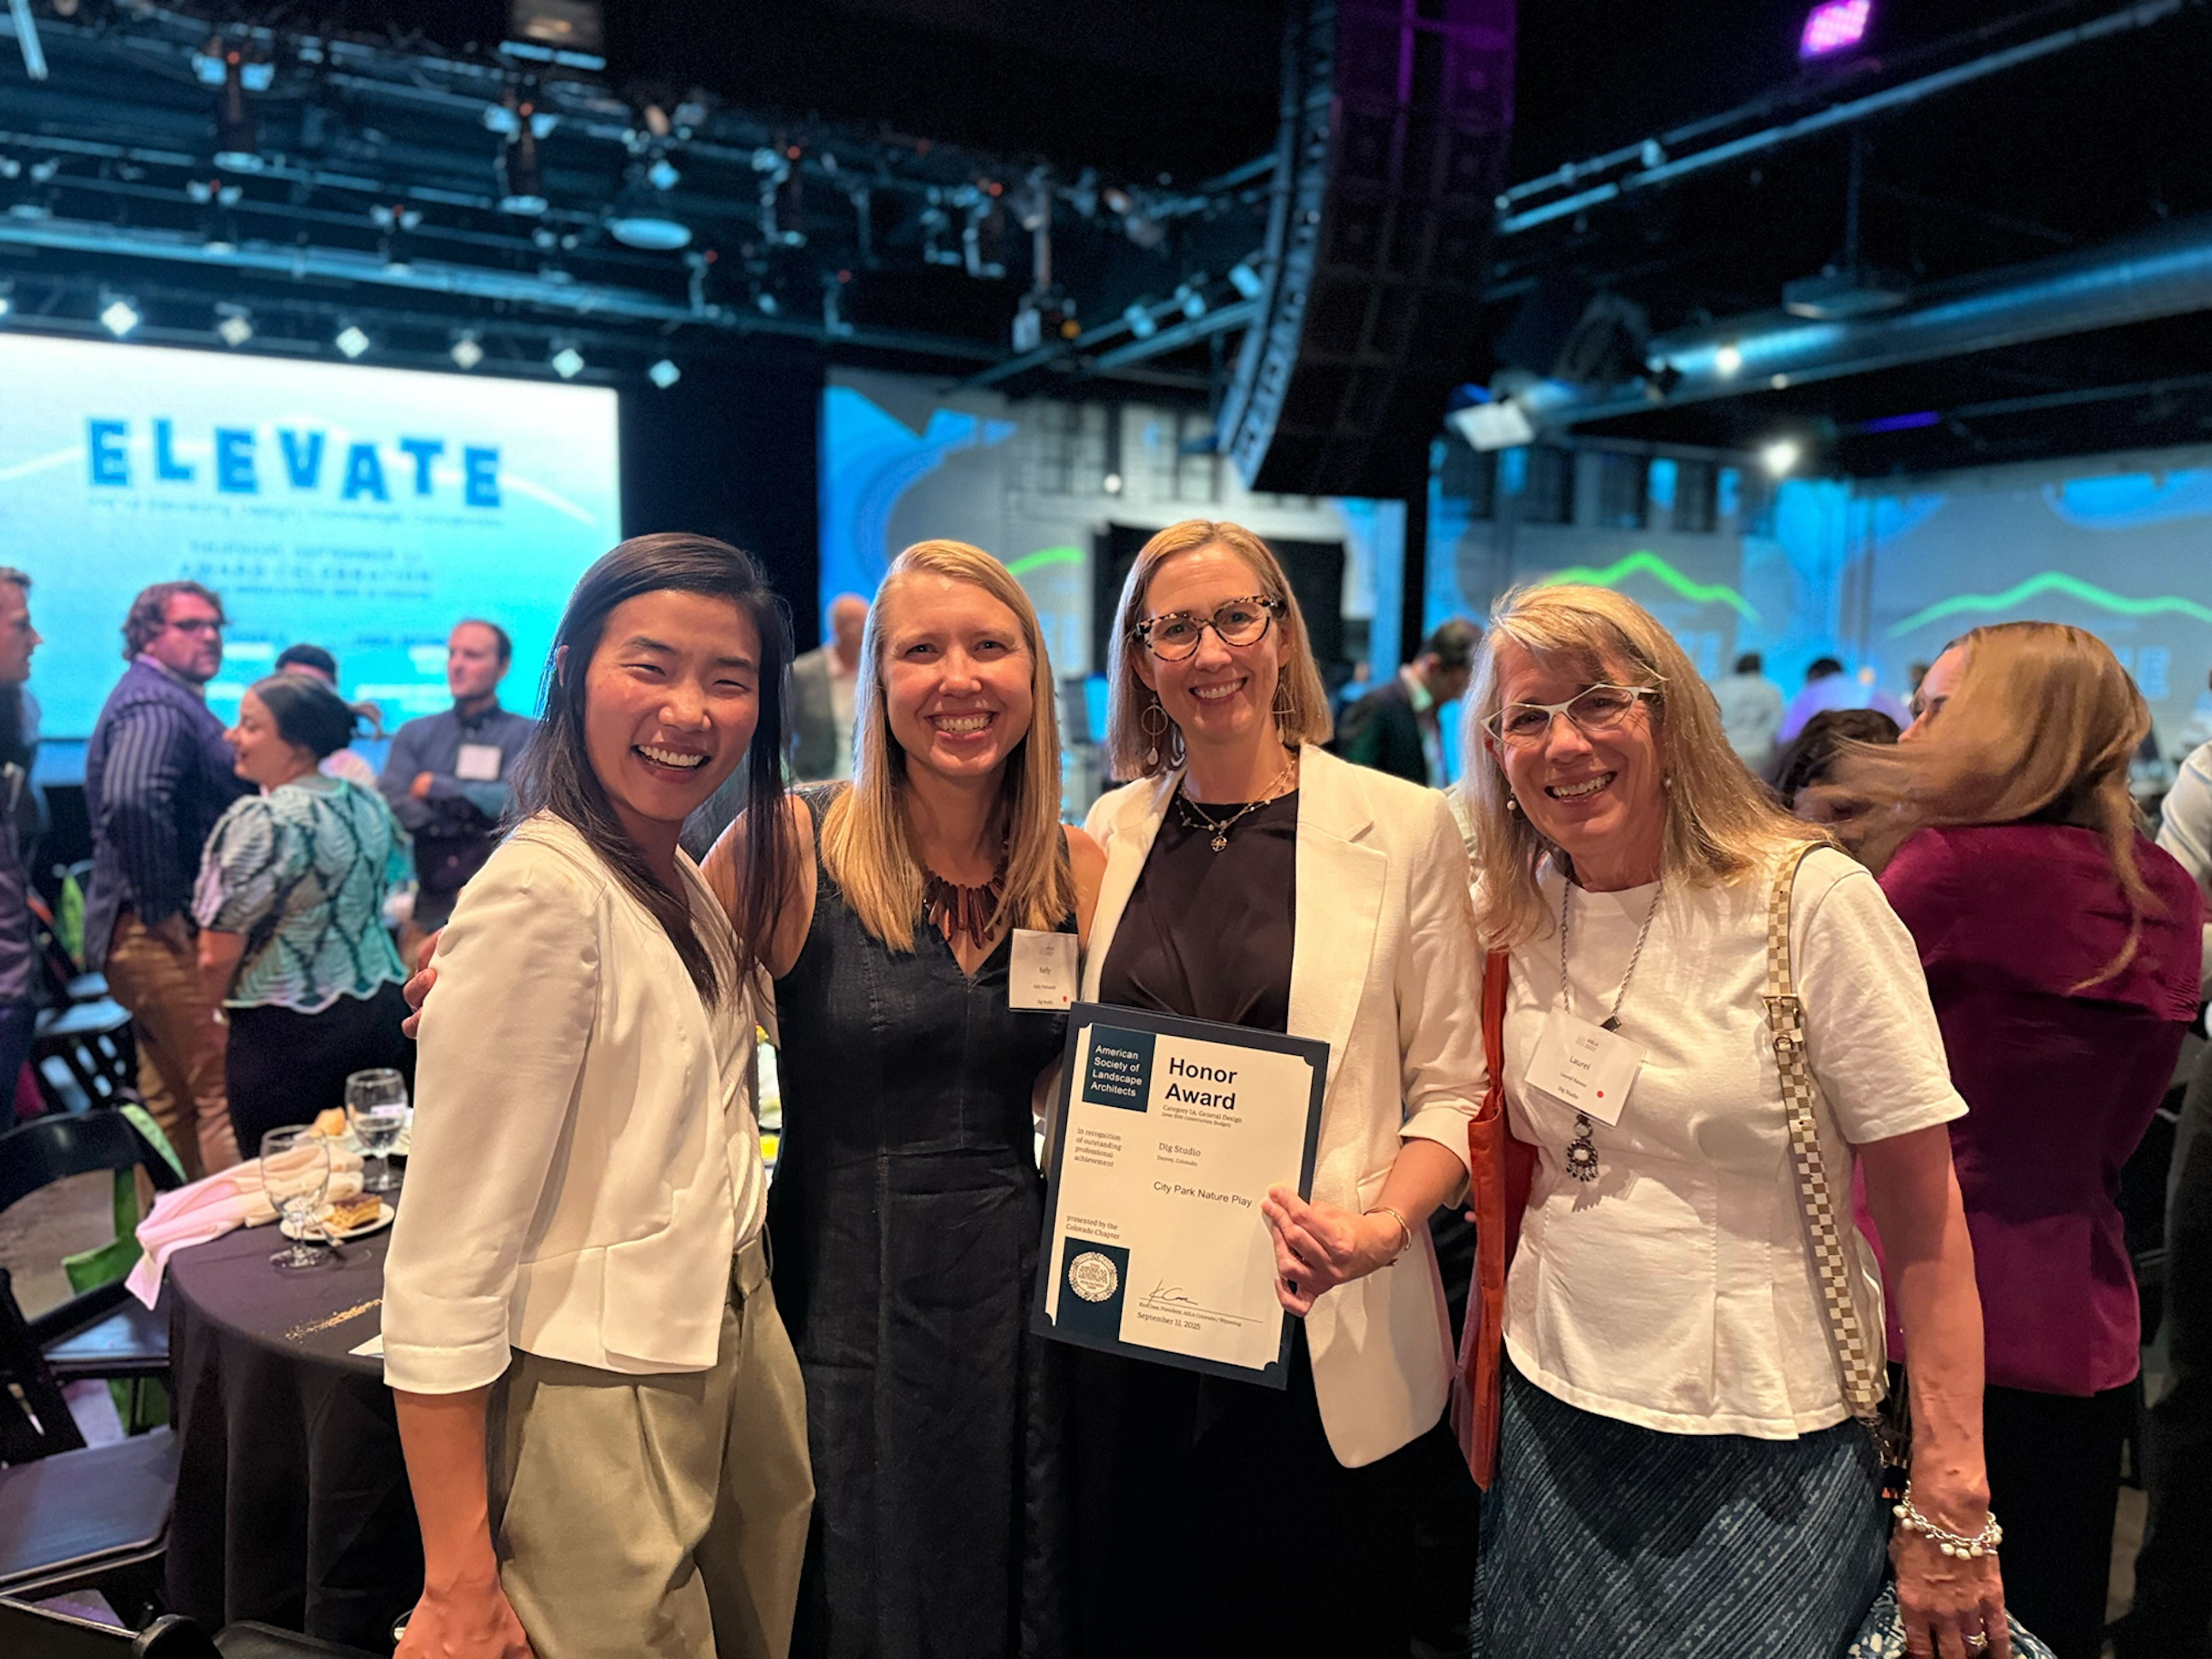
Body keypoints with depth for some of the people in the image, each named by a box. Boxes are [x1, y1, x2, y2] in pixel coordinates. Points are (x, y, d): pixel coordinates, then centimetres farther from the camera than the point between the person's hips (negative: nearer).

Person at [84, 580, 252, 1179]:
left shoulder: (173, 701, 19)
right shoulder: (156, 704, -15)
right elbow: (130, 801, -32)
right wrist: (165, 909, -26)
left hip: (162, 938, 11)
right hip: (166, 936, -11)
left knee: (171, 1104, 17)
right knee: (226, 1096, -9)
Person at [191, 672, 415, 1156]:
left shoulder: (259, 821, -15)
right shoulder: (369, 804, 5)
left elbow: (218, 956, -14)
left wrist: (229, 1009, 4)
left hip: (286, 1035, -7)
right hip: (382, 1017, 7)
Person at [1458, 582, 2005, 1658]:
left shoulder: (1811, 900, -14)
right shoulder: (1519, 920, 0)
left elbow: (1924, 1218, -12)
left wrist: (1948, 1509, -12)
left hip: (1761, 1458, -4)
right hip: (1552, 1423, 4)